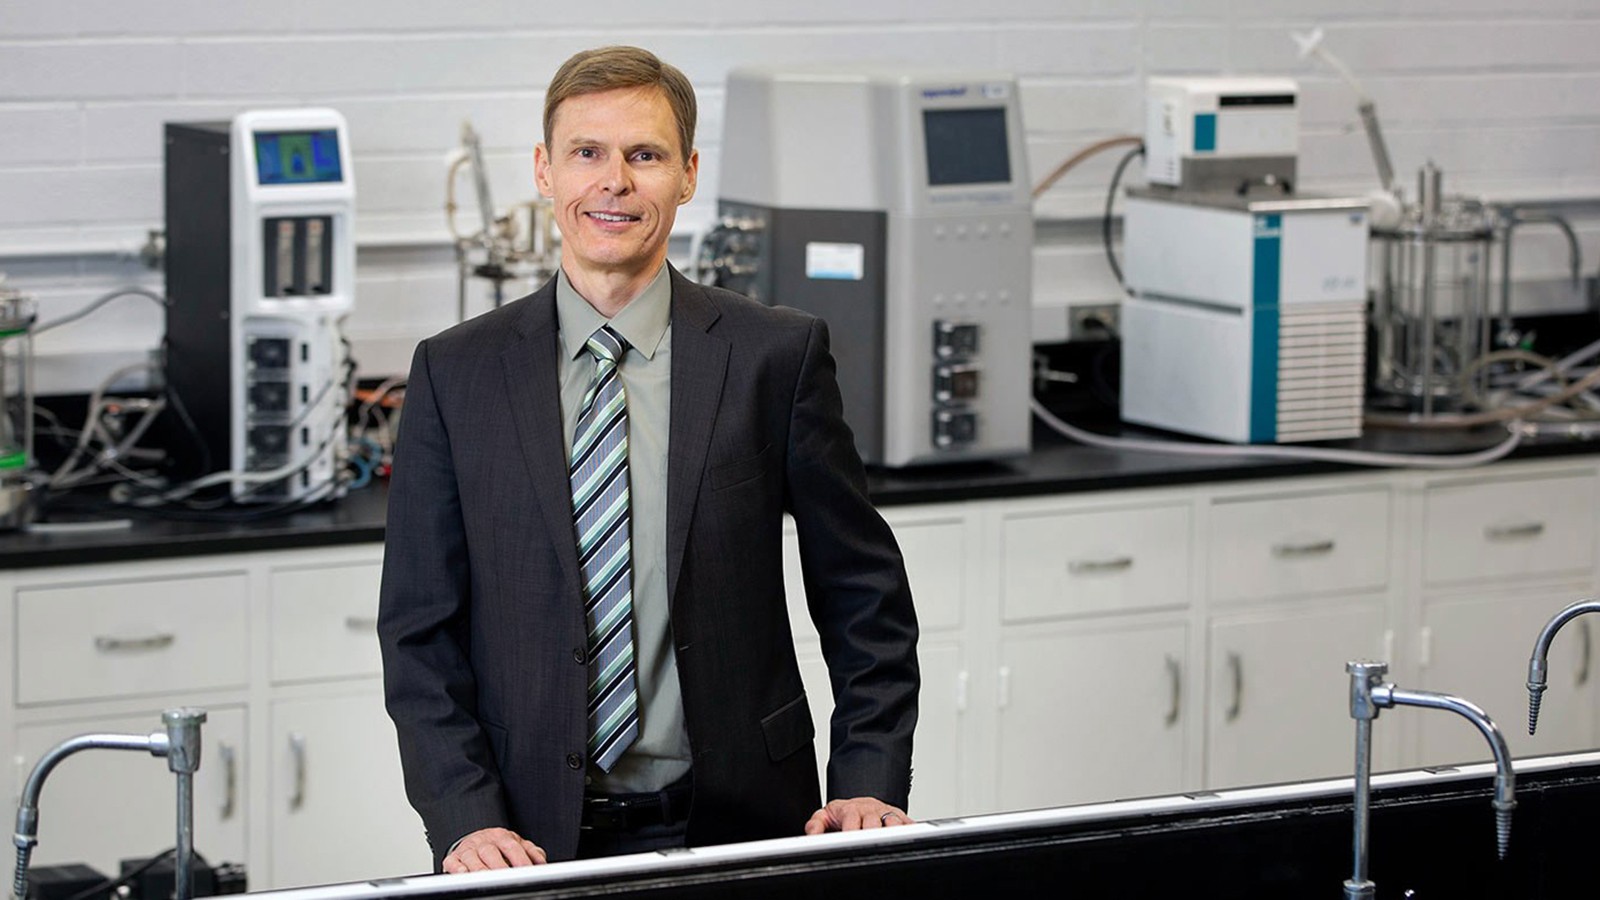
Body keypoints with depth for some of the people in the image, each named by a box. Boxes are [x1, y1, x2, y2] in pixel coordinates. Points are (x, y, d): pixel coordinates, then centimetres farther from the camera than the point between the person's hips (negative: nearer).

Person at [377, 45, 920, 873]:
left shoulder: (776, 356, 4)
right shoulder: (457, 374, 6)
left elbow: (864, 596, 9)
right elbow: (419, 630, 5)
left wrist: (867, 788, -3)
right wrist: (466, 822, -8)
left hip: (736, 828, 0)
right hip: (538, 837, 1)